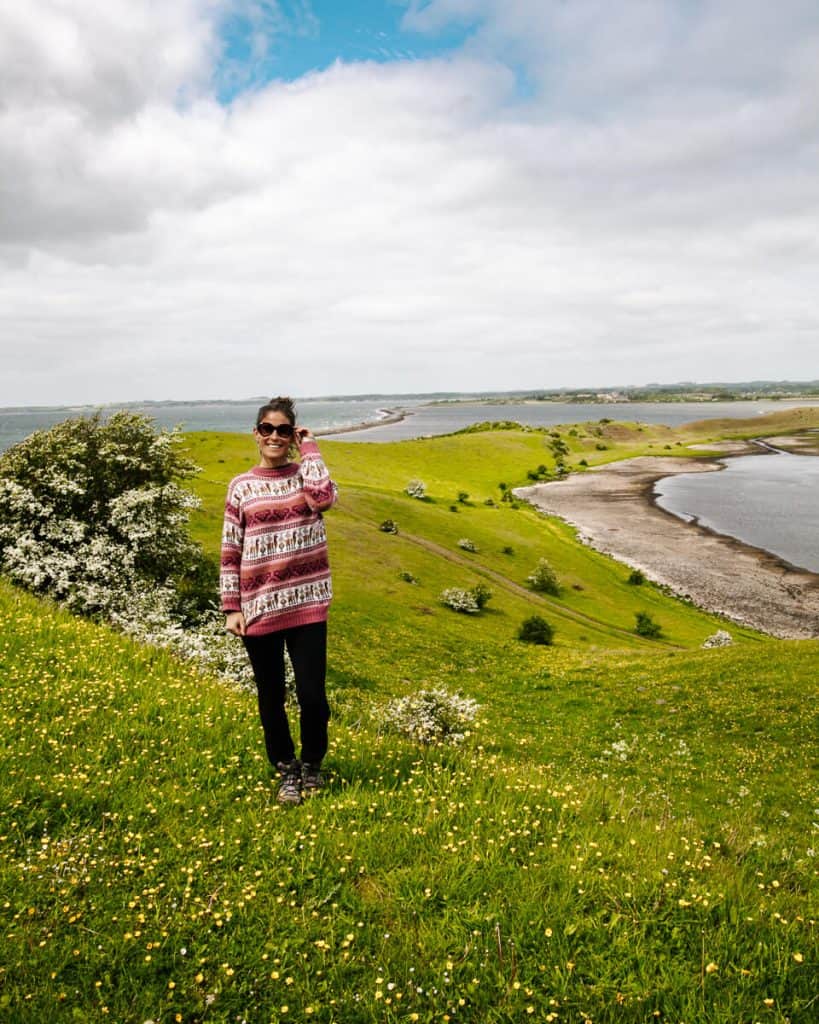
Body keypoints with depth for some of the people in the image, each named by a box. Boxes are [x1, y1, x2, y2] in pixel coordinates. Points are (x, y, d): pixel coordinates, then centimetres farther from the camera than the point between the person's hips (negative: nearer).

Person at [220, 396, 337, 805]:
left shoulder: (306, 474, 3)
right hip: (258, 609, 1)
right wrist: (231, 609, -1)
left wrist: (309, 448, -9)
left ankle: (312, 764, 28)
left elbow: (324, 497, -22)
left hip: (306, 604, -1)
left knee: (312, 694, 0)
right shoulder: (241, 486, 4)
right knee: (271, 697, 12)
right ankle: (287, 771, 32)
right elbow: (230, 553, 4)